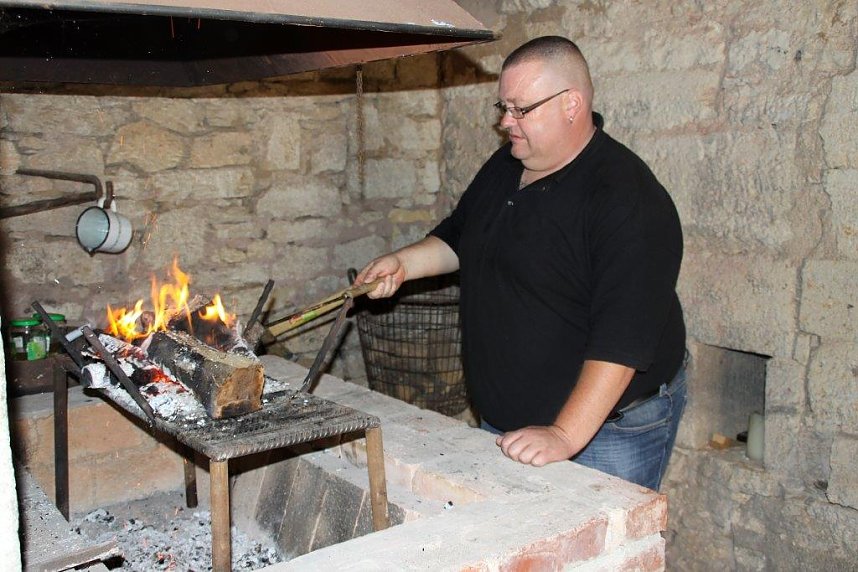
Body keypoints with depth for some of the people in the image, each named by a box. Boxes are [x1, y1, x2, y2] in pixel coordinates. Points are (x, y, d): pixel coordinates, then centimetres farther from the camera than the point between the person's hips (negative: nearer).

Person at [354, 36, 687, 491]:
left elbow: (622, 338, -29)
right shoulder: (504, 167, 6)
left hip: (605, 428, -7)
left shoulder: (627, 199, -22)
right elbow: (458, 238, 22)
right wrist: (402, 263, 4)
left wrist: (566, 435, -33)